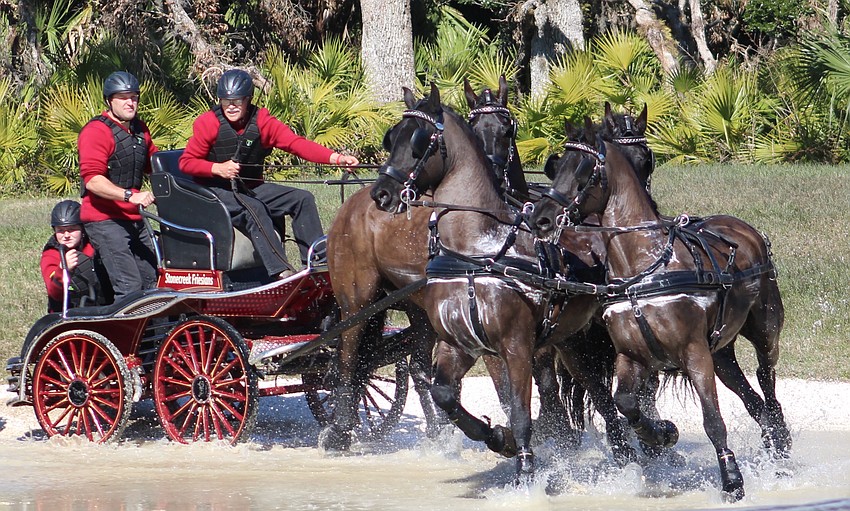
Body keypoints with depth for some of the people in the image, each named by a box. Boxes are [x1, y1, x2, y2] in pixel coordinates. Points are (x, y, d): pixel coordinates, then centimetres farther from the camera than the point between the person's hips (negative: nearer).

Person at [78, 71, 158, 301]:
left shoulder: (139, 129, 16)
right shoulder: (96, 131, -11)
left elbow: (154, 164, 33)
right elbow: (93, 180, -23)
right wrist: (129, 195, -34)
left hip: (133, 219, 9)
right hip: (104, 219, -9)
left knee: (151, 281, 7)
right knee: (129, 286, -18)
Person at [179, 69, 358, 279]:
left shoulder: (260, 120, -2)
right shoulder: (208, 122, -9)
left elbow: (295, 143, -12)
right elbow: (186, 162, -6)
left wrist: (335, 158, -25)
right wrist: (217, 168, -24)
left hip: (252, 188, 5)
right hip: (217, 191, -5)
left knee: (302, 199, -7)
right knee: (254, 209, -34)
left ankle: (316, 262, -8)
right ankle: (280, 272, -44)